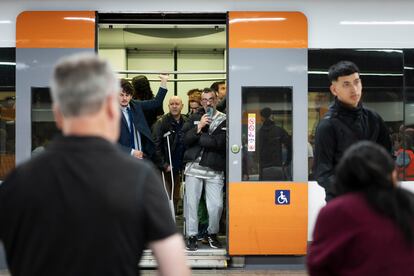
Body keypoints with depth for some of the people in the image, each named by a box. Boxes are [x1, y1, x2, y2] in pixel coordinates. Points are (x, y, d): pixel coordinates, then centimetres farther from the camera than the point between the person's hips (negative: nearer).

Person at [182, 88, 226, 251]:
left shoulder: (223, 120, 1)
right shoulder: (194, 118, 12)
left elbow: (219, 142, -13)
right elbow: (185, 139, 1)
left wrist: (198, 136, -4)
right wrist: (199, 127, -12)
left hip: (215, 170, -2)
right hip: (194, 166, 2)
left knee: (216, 205, -3)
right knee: (191, 202, 2)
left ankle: (212, 234, 20)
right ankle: (191, 236, 13)